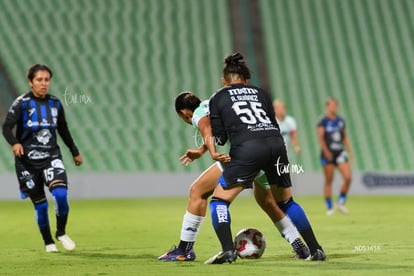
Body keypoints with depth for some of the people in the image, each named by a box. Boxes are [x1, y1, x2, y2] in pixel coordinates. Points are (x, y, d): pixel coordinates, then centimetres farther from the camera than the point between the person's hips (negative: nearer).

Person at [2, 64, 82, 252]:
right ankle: (48, 242, 21)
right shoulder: (22, 103, -7)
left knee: (60, 194, -21)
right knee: (40, 204, 2)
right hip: (28, 161, -2)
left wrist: (75, 152, 26)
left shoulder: (55, 104, 5)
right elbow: (7, 127, -16)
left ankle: (61, 233, 1)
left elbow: (63, 130, 19)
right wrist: (15, 143, -36)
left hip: (51, 157, 2)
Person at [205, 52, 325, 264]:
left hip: (247, 150, -4)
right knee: (285, 201, 23)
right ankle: (314, 250, 22)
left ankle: (227, 250, -13)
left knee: (219, 200, 7)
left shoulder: (217, 99, 17)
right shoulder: (260, 93, 26)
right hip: (276, 144, 4)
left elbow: (219, 139, 13)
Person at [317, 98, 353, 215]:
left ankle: (341, 203, 6)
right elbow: (320, 137, -11)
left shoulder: (340, 121, 13)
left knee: (348, 177, -8)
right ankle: (329, 207, 7)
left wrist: (350, 151, 11)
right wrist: (326, 151, -20)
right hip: (328, 154, -5)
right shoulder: (323, 121, -4)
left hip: (340, 153, 5)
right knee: (329, 181, 0)